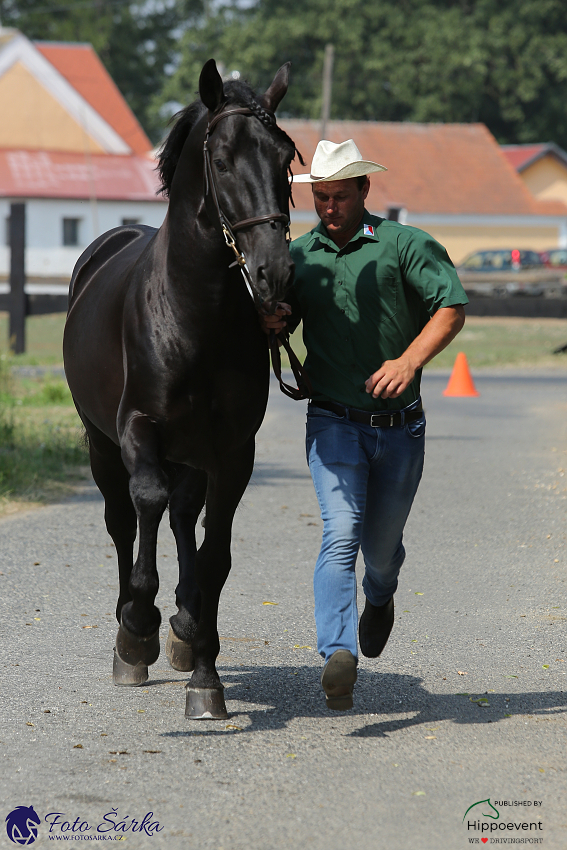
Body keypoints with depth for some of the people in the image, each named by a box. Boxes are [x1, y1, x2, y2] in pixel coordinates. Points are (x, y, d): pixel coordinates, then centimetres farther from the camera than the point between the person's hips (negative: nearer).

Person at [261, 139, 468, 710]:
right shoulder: (298, 257, 8)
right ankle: (338, 656, -31)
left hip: (400, 427, 0)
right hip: (334, 422, 0)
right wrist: (271, 324, -8)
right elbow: (273, 331, 18)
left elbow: (451, 307, -11)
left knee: (382, 544, 13)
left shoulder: (405, 245, -2)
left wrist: (410, 359, -27)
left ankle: (379, 598, 49)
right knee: (341, 534, -19)